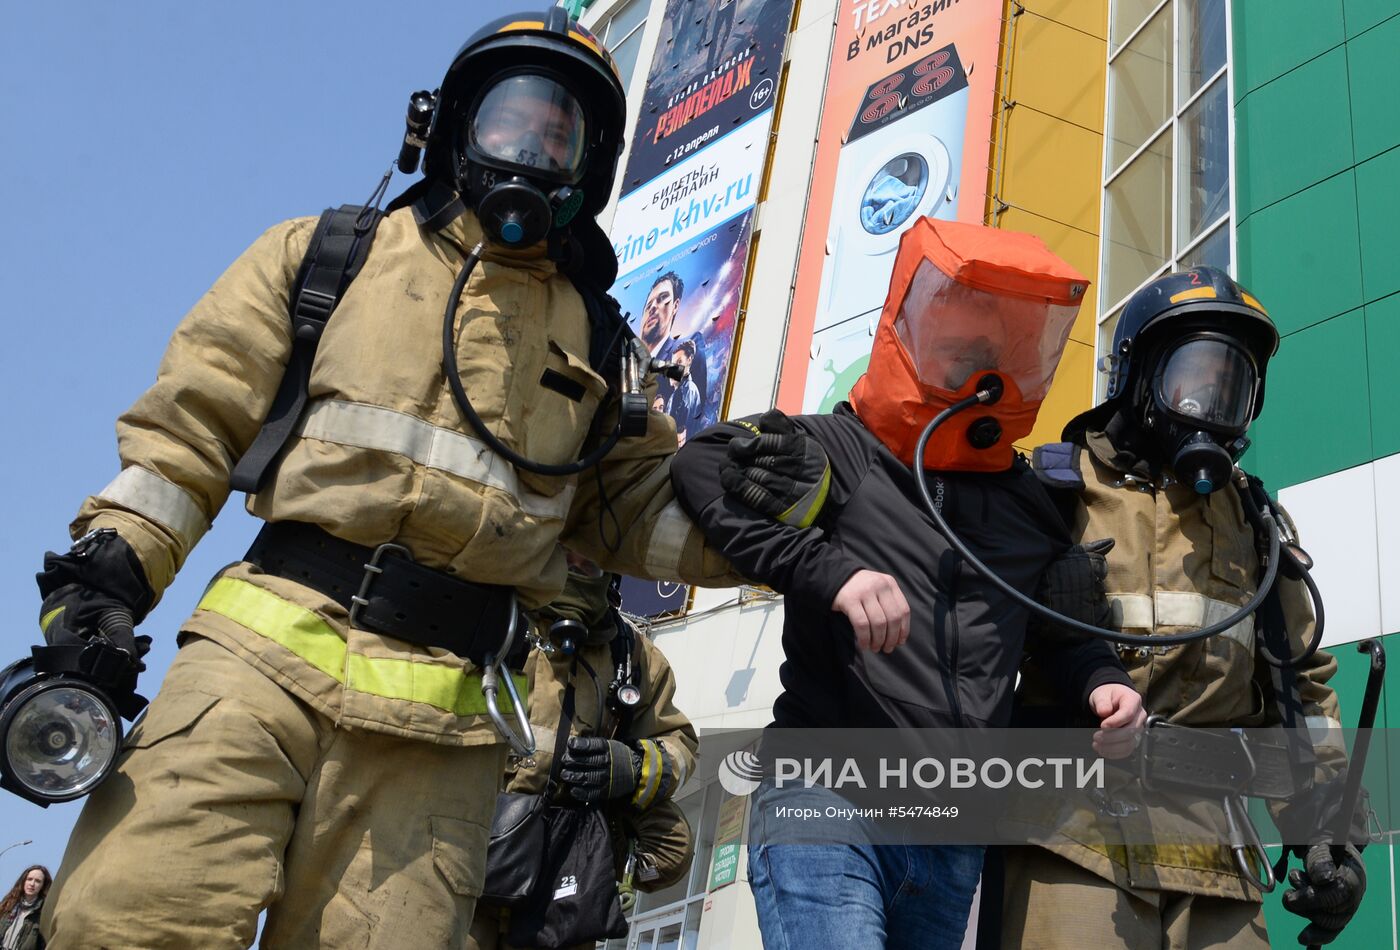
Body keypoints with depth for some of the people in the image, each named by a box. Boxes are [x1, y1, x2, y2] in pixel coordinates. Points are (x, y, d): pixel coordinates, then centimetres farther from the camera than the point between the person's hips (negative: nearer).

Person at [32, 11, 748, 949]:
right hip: (268, 651, -1)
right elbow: (194, 420, 10)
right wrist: (111, 564, -1)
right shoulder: (325, 255, 16)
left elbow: (640, 501, 20)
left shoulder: (590, 338, 22)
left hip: (434, 721, 2)